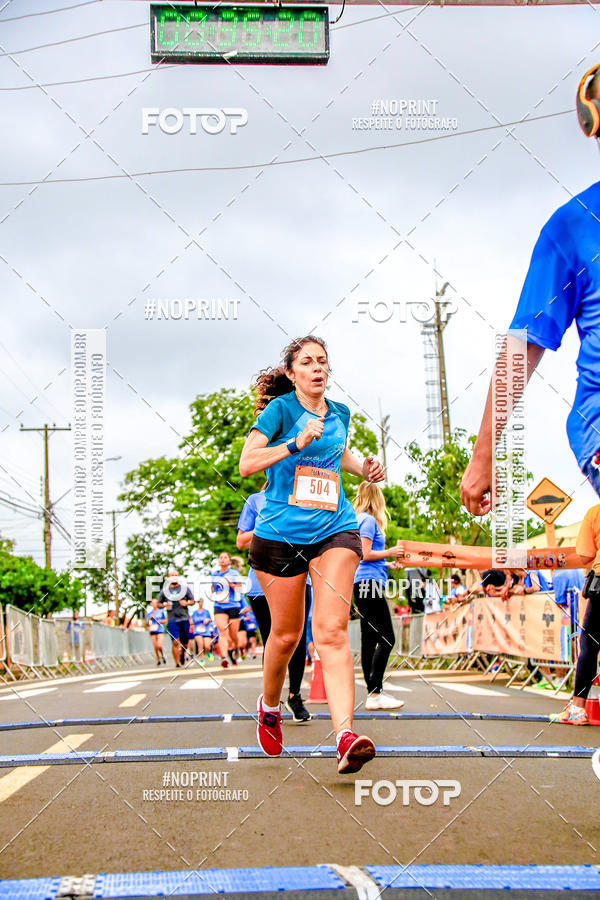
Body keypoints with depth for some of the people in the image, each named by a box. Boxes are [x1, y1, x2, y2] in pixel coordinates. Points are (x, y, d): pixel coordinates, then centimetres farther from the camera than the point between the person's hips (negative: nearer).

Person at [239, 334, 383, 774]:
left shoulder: (340, 413, 12)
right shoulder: (280, 409, -4)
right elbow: (247, 463, -16)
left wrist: (363, 468, 14)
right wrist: (296, 444, -27)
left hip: (334, 530, 2)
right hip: (280, 535, -2)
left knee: (332, 630, -15)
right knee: (287, 633, 8)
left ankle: (346, 735, -26)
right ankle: (270, 706, 38)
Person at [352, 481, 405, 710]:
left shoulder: (360, 519, 20)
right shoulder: (369, 520, -8)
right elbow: (366, 554, -15)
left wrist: (389, 558, 18)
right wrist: (390, 552, -3)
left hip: (364, 585, 10)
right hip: (369, 582, -10)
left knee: (369, 639, 9)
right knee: (386, 639, -11)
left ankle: (373, 692, 11)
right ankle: (375, 693, -15)